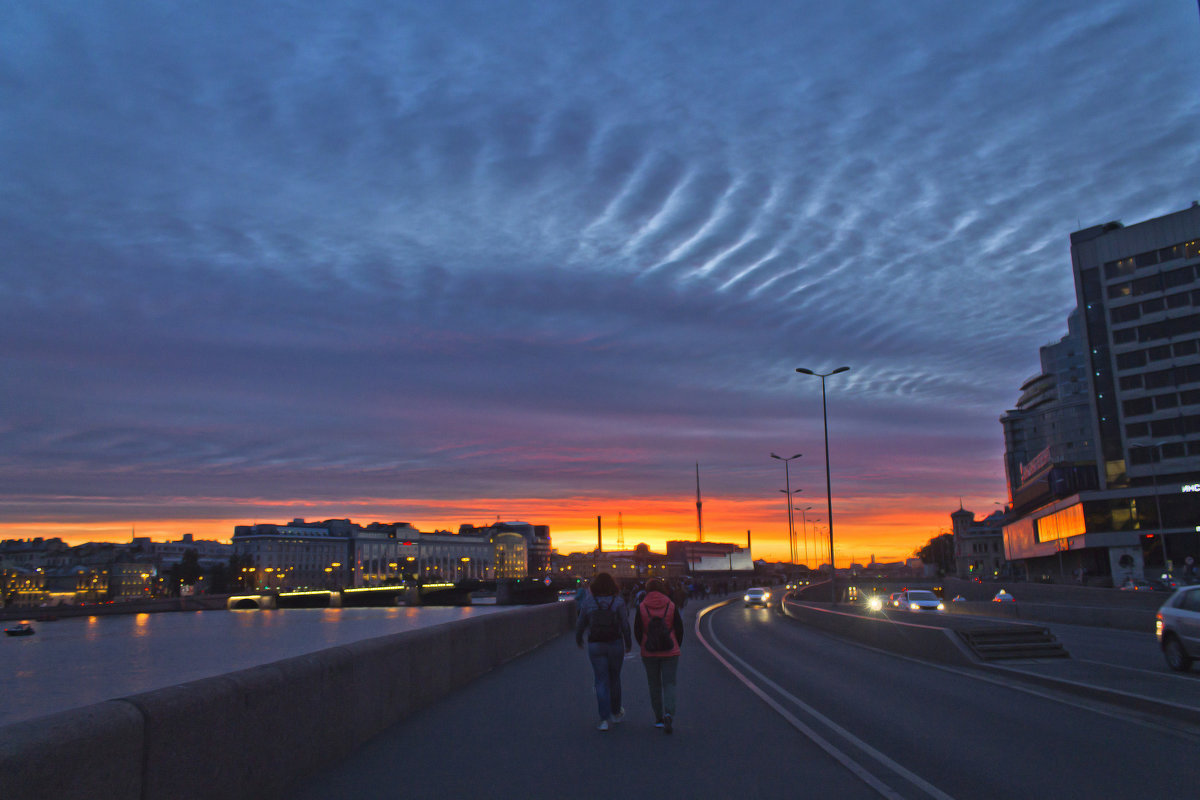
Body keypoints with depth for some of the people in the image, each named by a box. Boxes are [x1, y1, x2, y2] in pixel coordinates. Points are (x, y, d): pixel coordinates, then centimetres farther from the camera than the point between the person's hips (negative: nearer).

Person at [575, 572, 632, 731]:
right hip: (615, 645, 0)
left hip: (595, 646, 0)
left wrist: (578, 638, 21)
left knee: (601, 681, 4)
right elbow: (625, 625, -8)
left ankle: (605, 719, -7)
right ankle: (616, 712, 34)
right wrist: (628, 643, 6)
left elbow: (581, 623, 3)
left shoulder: (588, 602, -5)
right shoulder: (618, 602, -7)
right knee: (615, 678, 18)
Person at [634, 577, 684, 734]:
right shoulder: (671, 606, -4)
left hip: (649, 653, 0)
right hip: (670, 651, 0)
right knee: (669, 683, 3)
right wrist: (676, 646, 14)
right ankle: (669, 714, -19)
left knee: (654, 685, 13)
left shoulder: (641, 608, -6)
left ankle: (659, 719, 17)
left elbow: (637, 632, -3)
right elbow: (679, 629, 0)